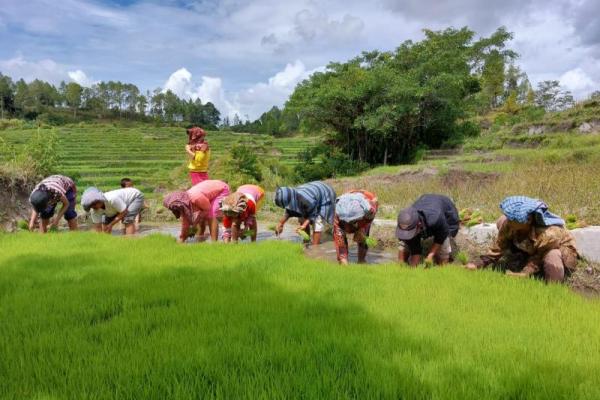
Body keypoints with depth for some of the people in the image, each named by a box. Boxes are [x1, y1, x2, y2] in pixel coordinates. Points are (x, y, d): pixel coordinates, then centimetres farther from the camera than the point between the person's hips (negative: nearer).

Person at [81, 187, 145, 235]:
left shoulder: (112, 199, -41)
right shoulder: (94, 211, -19)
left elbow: (124, 212, -31)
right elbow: (98, 227, -12)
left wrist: (111, 225, -28)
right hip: (123, 201, 7)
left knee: (128, 220, -28)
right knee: (105, 222, 3)